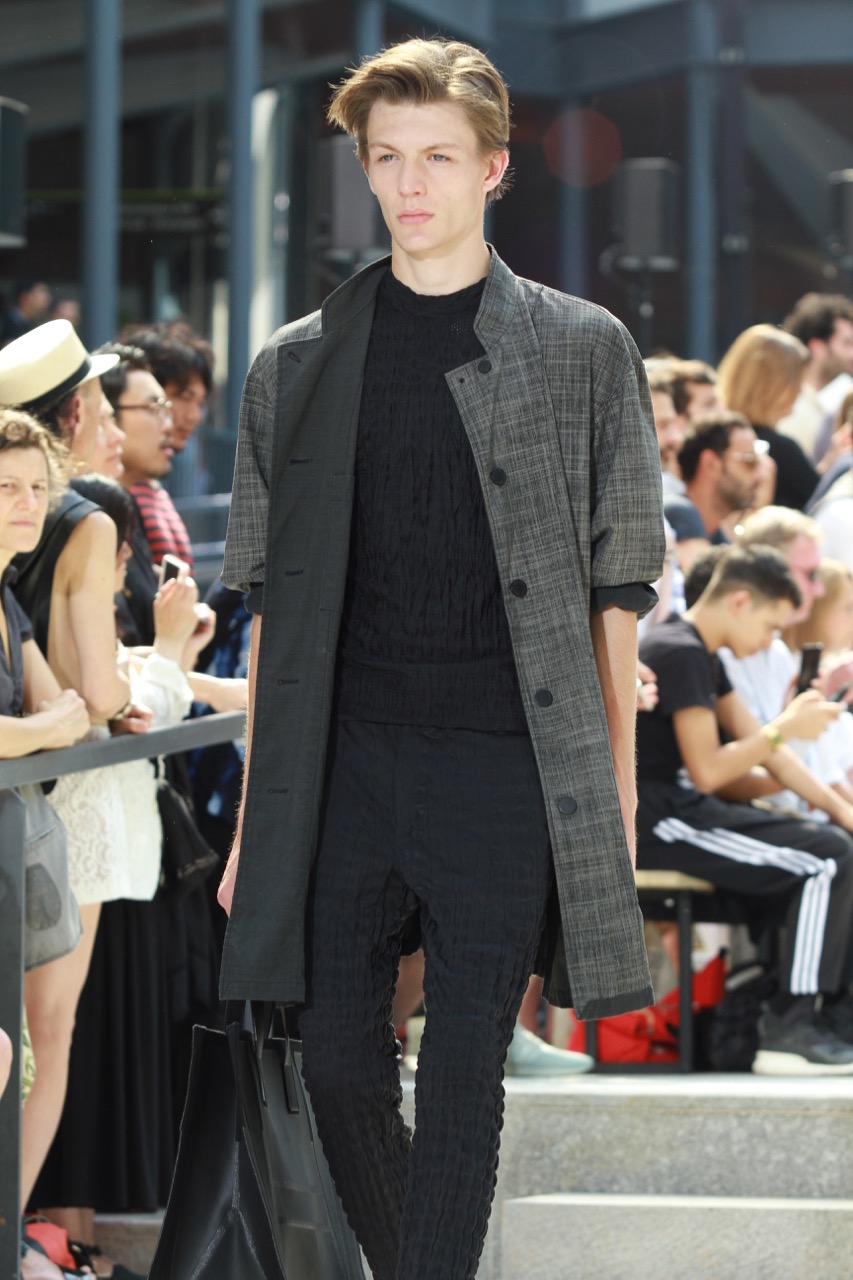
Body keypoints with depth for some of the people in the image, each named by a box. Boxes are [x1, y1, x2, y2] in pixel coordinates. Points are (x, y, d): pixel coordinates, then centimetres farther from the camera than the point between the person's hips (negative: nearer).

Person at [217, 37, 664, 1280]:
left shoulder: (583, 351, 4)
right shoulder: (298, 367, 10)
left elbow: (615, 591, 4)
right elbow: (270, 606, 11)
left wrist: (618, 792, 0)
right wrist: (253, 818, 8)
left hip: (506, 763, -3)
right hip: (347, 763, 3)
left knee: (463, 1077, -4)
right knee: (339, 1062, 4)